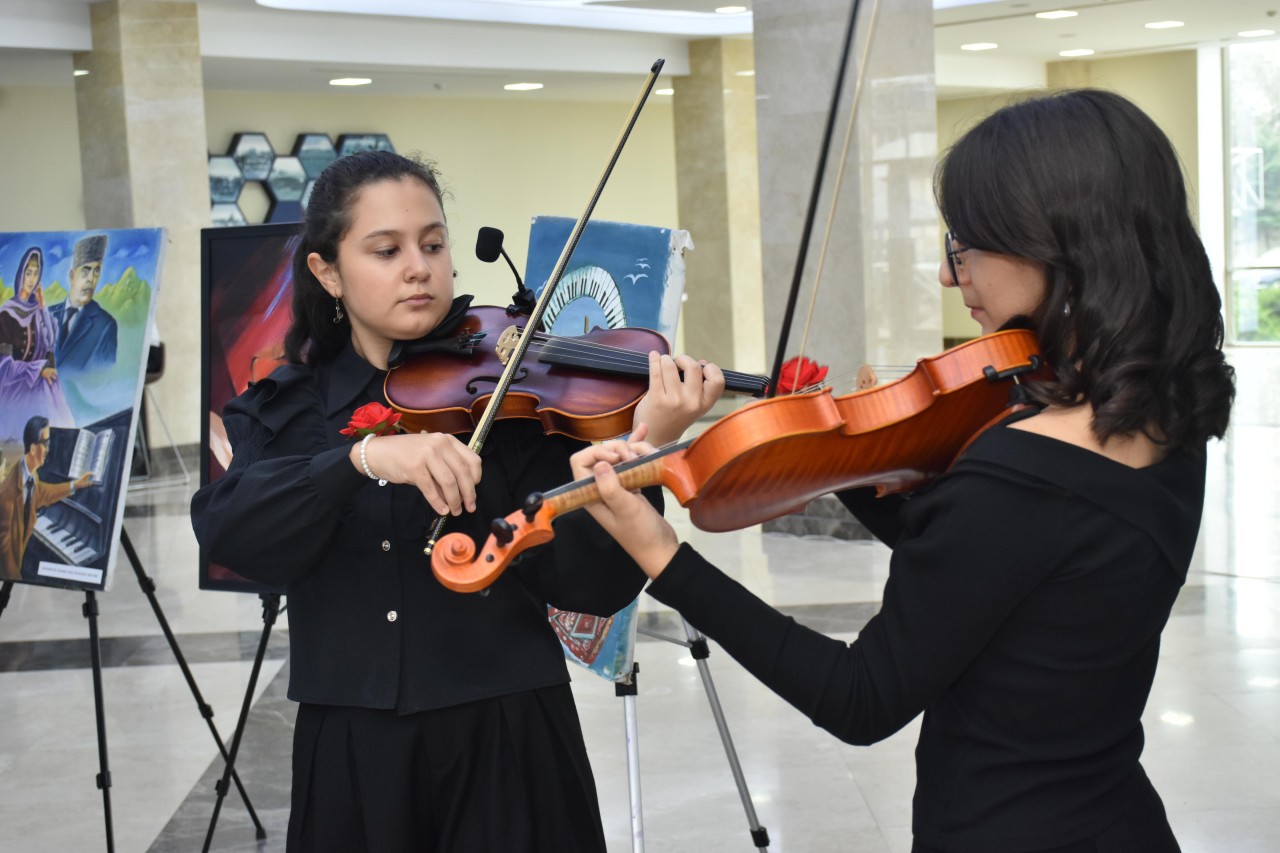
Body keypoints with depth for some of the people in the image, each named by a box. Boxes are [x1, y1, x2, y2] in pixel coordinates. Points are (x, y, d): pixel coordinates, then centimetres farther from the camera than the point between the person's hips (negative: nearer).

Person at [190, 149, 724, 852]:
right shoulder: (282, 408, 4)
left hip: (505, 742, -1)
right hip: (349, 756, 2)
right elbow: (227, 532, -15)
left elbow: (583, 584, -10)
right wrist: (364, 457, -29)